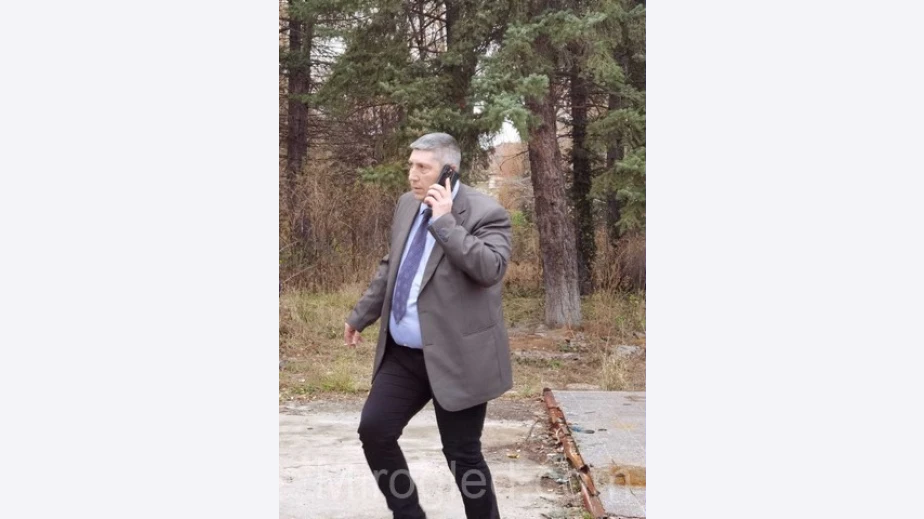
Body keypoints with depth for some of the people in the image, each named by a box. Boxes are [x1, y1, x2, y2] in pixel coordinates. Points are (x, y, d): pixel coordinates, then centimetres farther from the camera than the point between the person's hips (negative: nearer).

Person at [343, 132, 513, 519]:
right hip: (402, 353, 7)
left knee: (462, 454, 0)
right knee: (373, 431, 5)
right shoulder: (408, 204, 9)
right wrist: (360, 315, 22)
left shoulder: (485, 213, -13)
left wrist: (445, 222, -26)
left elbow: (491, 269, -28)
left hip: (455, 357, -7)